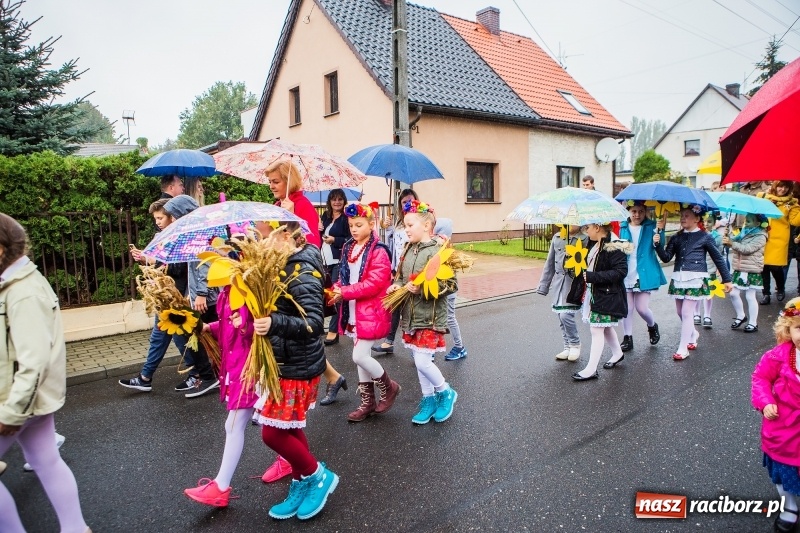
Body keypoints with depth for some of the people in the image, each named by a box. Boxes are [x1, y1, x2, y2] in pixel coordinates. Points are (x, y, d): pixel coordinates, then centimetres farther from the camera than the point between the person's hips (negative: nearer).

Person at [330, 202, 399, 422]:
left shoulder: (378, 252, -15)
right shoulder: (348, 248, 9)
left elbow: (374, 284, -22)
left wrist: (345, 292, -22)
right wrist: (336, 289, -4)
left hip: (371, 313, -7)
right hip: (353, 312, 8)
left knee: (360, 356, -9)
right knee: (361, 356, 14)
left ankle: (389, 387, 17)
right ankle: (367, 402, 28)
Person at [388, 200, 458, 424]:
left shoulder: (437, 251, -16)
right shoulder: (408, 249, 7)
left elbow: (450, 284, -18)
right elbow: (400, 276, 18)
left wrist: (423, 288, -25)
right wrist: (396, 286, -3)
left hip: (430, 316, -7)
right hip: (411, 315, 7)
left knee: (422, 361, -6)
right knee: (419, 361, 14)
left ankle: (446, 393, 21)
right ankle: (428, 400, 32)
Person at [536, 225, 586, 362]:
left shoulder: (584, 240, -7)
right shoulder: (557, 238, 8)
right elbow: (550, 262, 13)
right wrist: (543, 285, 13)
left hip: (574, 283, -5)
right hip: (558, 282, 5)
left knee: (566, 315, -12)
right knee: (562, 317, 10)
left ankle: (575, 345, 12)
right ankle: (568, 348, 25)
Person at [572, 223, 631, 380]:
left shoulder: (614, 246, -19)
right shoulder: (594, 245, 9)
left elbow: (620, 271, -24)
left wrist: (592, 276, -26)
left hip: (607, 295, -9)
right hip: (593, 293, 9)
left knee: (596, 329, -6)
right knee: (605, 327, 22)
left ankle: (591, 369, 0)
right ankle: (617, 353, 44)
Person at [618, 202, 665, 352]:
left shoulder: (651, 226, -1)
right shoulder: (622, 227, 5)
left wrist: (660, 230, -27)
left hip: (644, 275, -2)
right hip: (626, 275, 2)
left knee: (642, 308, -1)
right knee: (627, 308, 5)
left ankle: (652, 326, 31)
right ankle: (627, 338, 18)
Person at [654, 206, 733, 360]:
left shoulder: (704, 237, 0)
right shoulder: (677, 237, 10)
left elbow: (718, 258, 6)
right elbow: (666, 257, 3)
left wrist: (727, 279, 7)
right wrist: (658, 244, -14)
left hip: (696, 279, -5)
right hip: (678, 278, 5)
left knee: (687, 312, -8)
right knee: (680, 312, 12)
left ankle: (683, 349, -1)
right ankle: (693, 334, 41)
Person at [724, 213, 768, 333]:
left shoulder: (760, 237, -9)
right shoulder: (744, 233, 11)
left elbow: (748, 249, -21)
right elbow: (734, 241, 7)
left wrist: (732, 243, -25)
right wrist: (727, 239, -13)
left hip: (751, 271, -6)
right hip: (739, 269, 6)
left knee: (750, 296, 0)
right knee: (733, 293, 5)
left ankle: (753, 323, 10)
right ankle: (740, 316, 25)